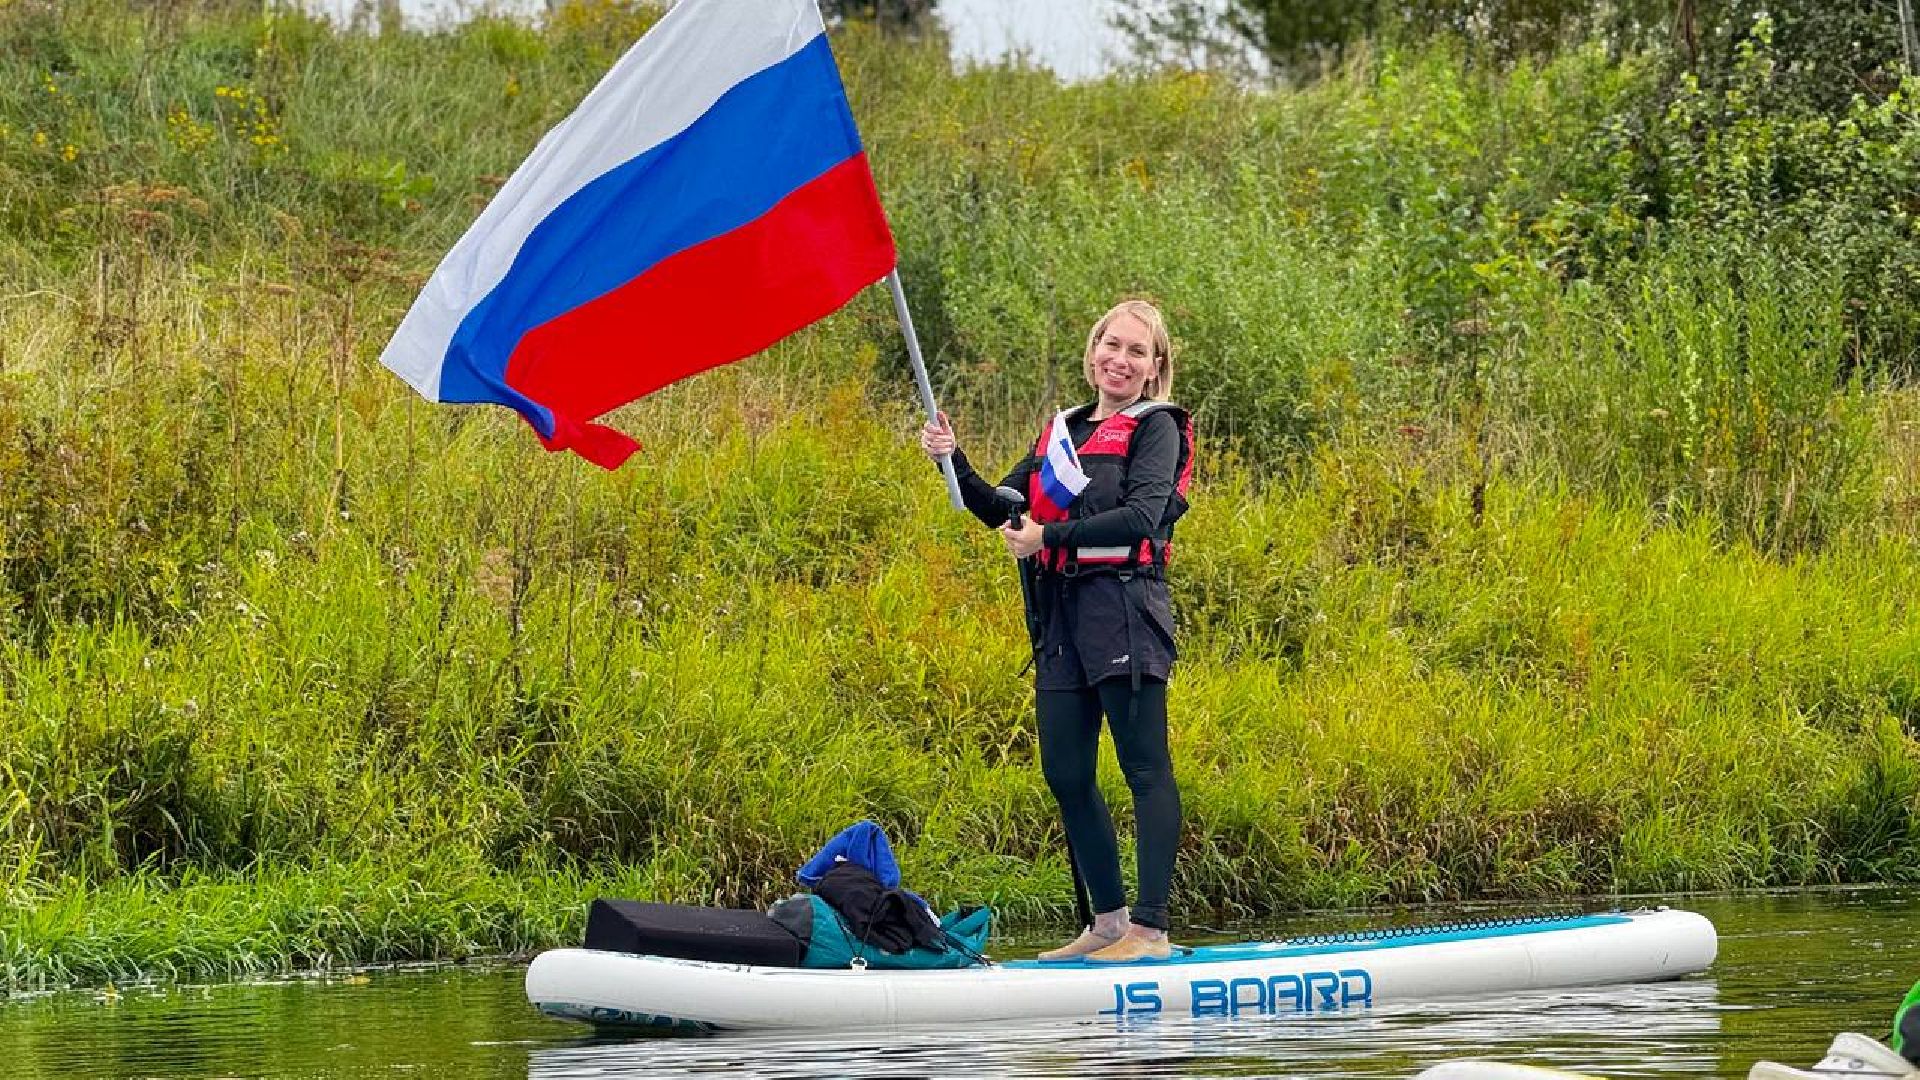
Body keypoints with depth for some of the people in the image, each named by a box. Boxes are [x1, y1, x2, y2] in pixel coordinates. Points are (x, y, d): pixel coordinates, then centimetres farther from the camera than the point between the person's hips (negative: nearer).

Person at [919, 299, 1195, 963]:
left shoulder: (1155, 428, 0)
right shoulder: (1062, 431, 19)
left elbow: (1140, 516, -15)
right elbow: (1003, 510, 14)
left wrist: (1052, 536, -20)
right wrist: (953, 463, -2)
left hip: (1124, 613, -7)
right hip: (1061, 617, 8)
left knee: (1145, 768, -8)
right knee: (1065, 775, 7)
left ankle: (1151, 929, -11)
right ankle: (1108, 921, 17)